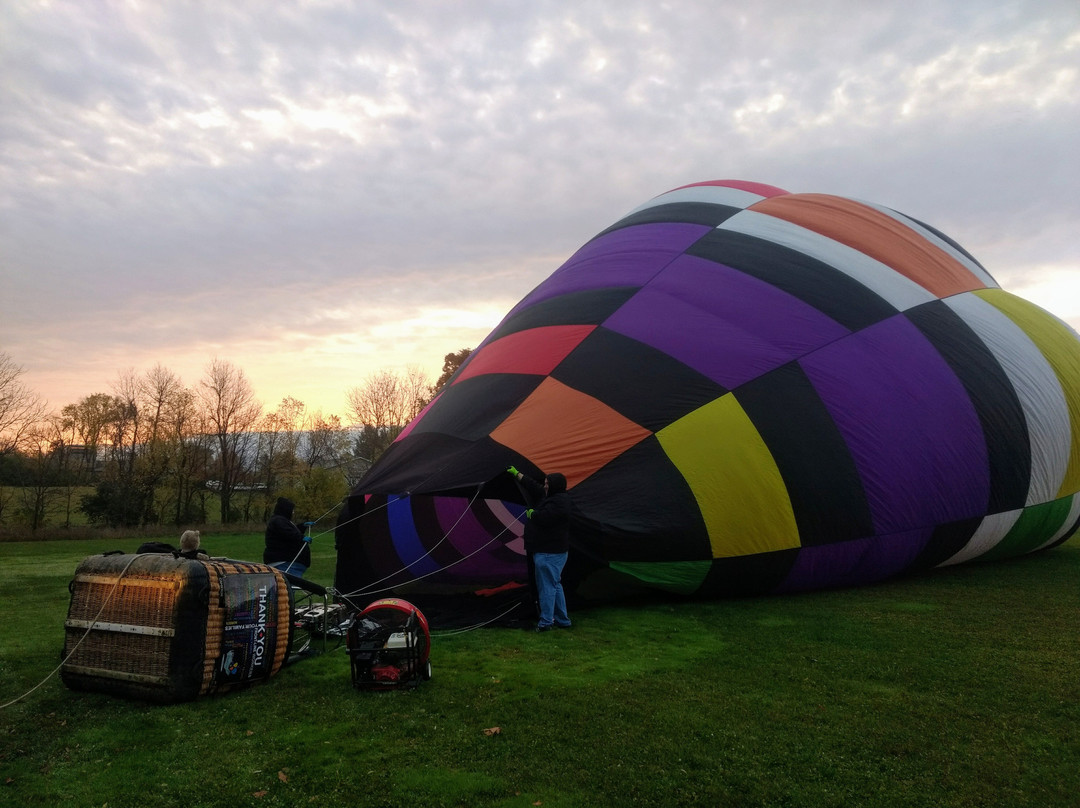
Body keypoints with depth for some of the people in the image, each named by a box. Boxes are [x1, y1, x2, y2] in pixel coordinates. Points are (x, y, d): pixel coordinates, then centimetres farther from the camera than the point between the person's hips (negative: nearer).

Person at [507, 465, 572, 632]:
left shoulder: (559, 502, -18)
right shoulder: (552, 497, 13)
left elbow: (543, 518, -27)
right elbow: (533, 486, 23)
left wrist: (531, 514, -5)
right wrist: (516, 474, 28)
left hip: (549, 554, -11)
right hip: (552, 551, 11)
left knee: (546, 587, -4)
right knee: (555, 585, 16)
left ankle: (545, 622, 3)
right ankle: (562, 620, 23)